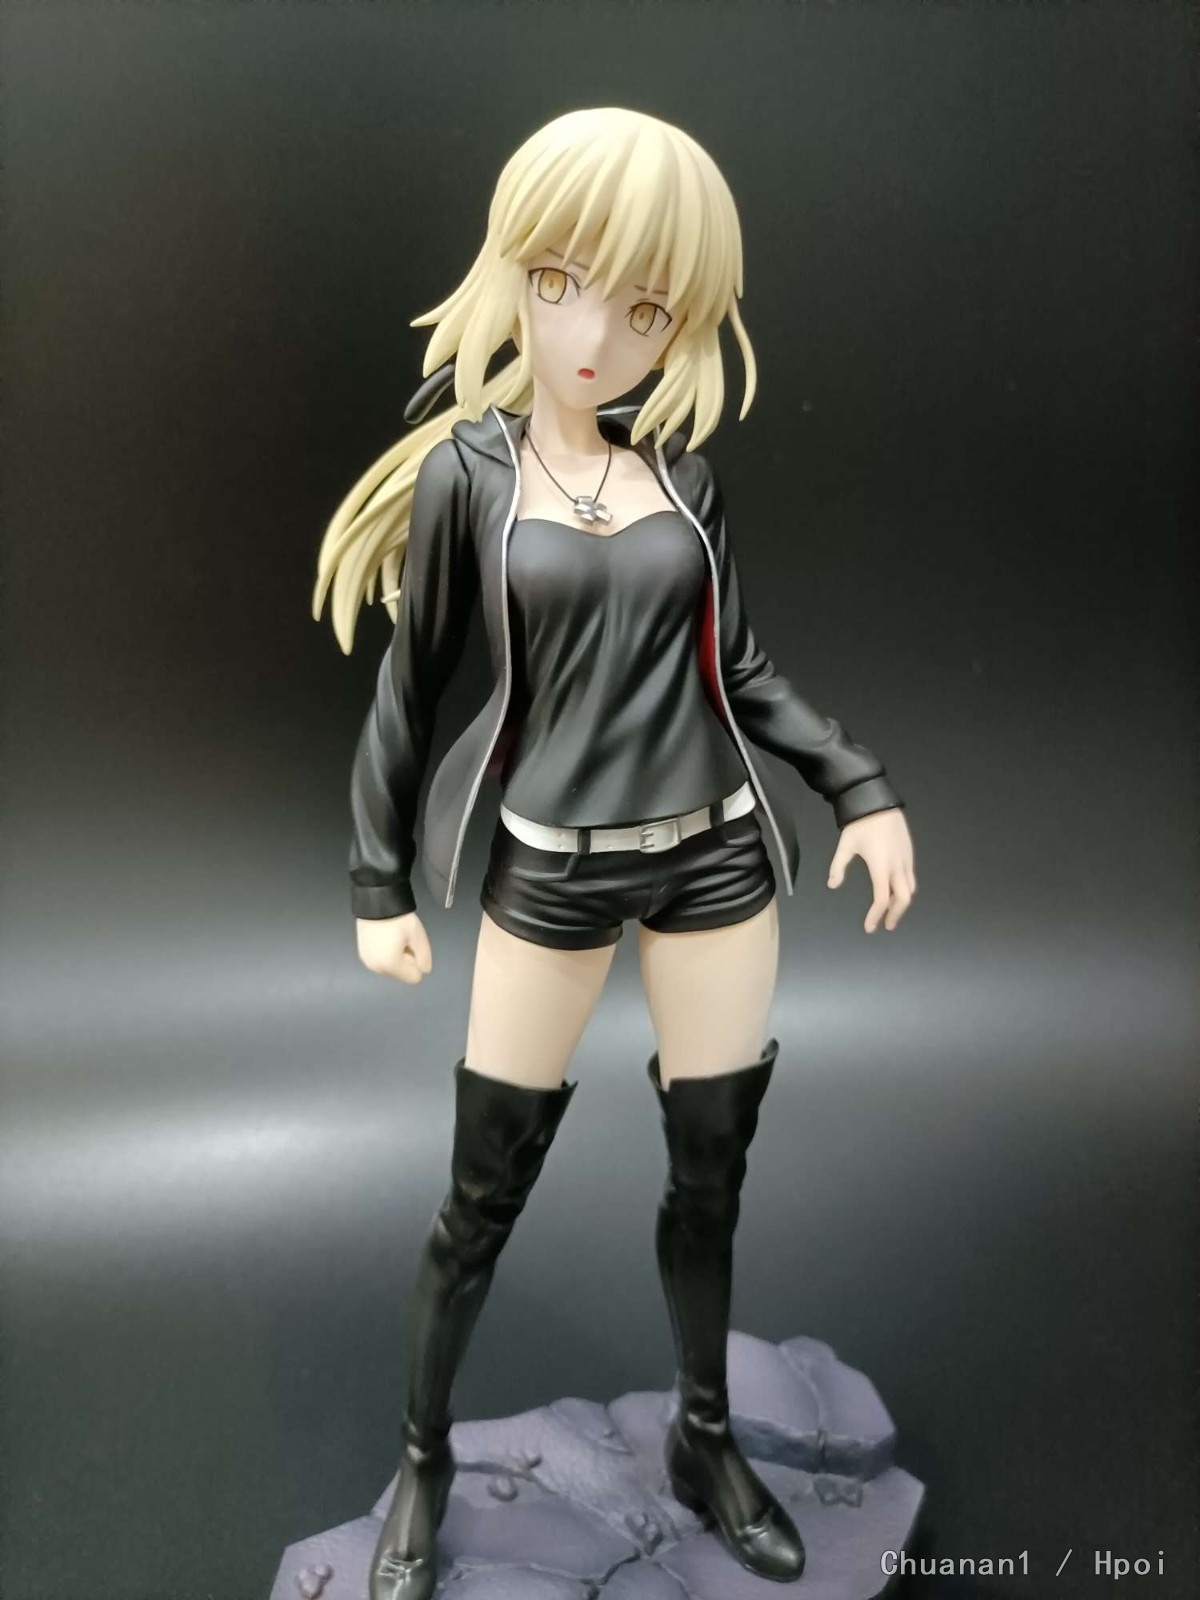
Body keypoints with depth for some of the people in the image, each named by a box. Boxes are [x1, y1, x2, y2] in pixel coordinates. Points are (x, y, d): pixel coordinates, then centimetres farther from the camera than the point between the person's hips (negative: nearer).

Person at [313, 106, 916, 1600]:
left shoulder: (681, 465, 3)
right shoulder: (464, 467, -4)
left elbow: (737, 666, 8)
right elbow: (409, 684, 0)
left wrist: (864, 786, 0)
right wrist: (380, 884, 1)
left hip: (715, 855, 3)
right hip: (552, 871, -2)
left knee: (712, 1172, 13)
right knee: (483, 1199, 8)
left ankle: (704, 1439, 38)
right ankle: (423, 1454, 34)